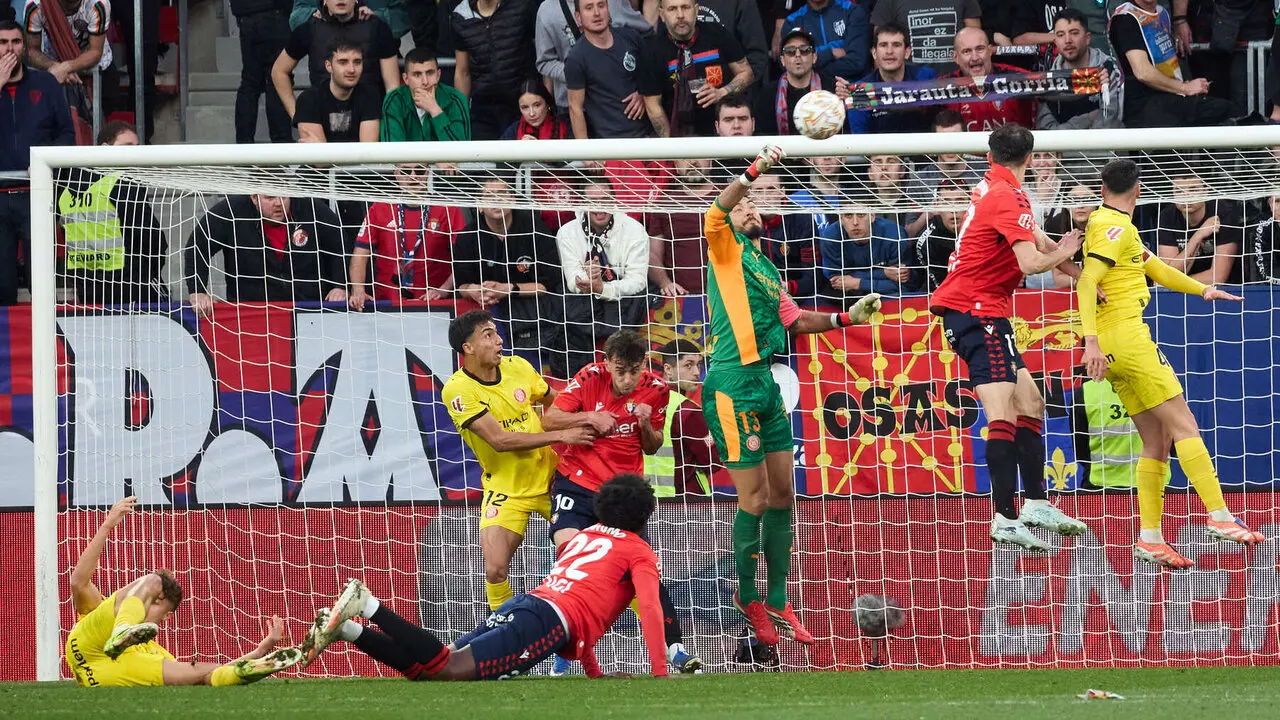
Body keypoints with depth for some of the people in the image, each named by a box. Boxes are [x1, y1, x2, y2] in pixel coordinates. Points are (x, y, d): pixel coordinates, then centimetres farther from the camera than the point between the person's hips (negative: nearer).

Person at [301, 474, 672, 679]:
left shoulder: (584, 536, 35)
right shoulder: (639, 552, 12)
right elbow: (650, 610, -3)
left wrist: (595, 674, 44)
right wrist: (659, 674, -1)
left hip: (519, 605, 8)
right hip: (550, 620, -8)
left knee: (422, 670, 0)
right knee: (450, 670, -22)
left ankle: (347, 629, -18)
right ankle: (369, 607, -34)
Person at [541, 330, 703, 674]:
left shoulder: (655, 390, -4)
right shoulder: (591, 378, -10)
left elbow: (652, 447, 9)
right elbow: (549, 420, -9)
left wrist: (646, 425, -13)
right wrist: (589, 417, -24)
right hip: (576, 481, -2)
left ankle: (675, 648, 0)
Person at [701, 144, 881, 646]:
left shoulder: (766, 269, 22)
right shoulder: (727, 248, 1)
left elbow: (794, 321, 26)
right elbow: (718, 209, -19)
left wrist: (846, 318, 16)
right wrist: (755, 170, -28)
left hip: (765, 382, 8)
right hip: (734, 384, -8)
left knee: (782, 495, 9)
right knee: (754, 499, -6)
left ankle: (777, 604, 15)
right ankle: (748, 597, 9)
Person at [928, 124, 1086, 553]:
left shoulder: (992, 189, 15)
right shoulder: (1008, 196, -14)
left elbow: (1036, 240, 26)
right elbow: (1030, 262, -22)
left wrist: (1081, 278, 23)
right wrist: (1062, 253, -2)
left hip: (968, 307, 10)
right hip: (977, 310, -10)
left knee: (1029, 403, 14)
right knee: (1003, 416, -16)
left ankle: (1036, 504, 16)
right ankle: (1005, 519, -23)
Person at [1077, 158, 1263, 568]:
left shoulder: (1113, 224, 20)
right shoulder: (1115, 226, -9)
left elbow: (1153, 267, 28)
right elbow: (1087, 283, -19)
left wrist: (1201, 289, 20)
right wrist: (1092, 342, -26)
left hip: (1115, 349, 10)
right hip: (1126, 337, -10)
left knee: (1157, 441, 7)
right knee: (1184, 427, -10)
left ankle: (1150, 538, 2)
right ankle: (1219, 516, -16)